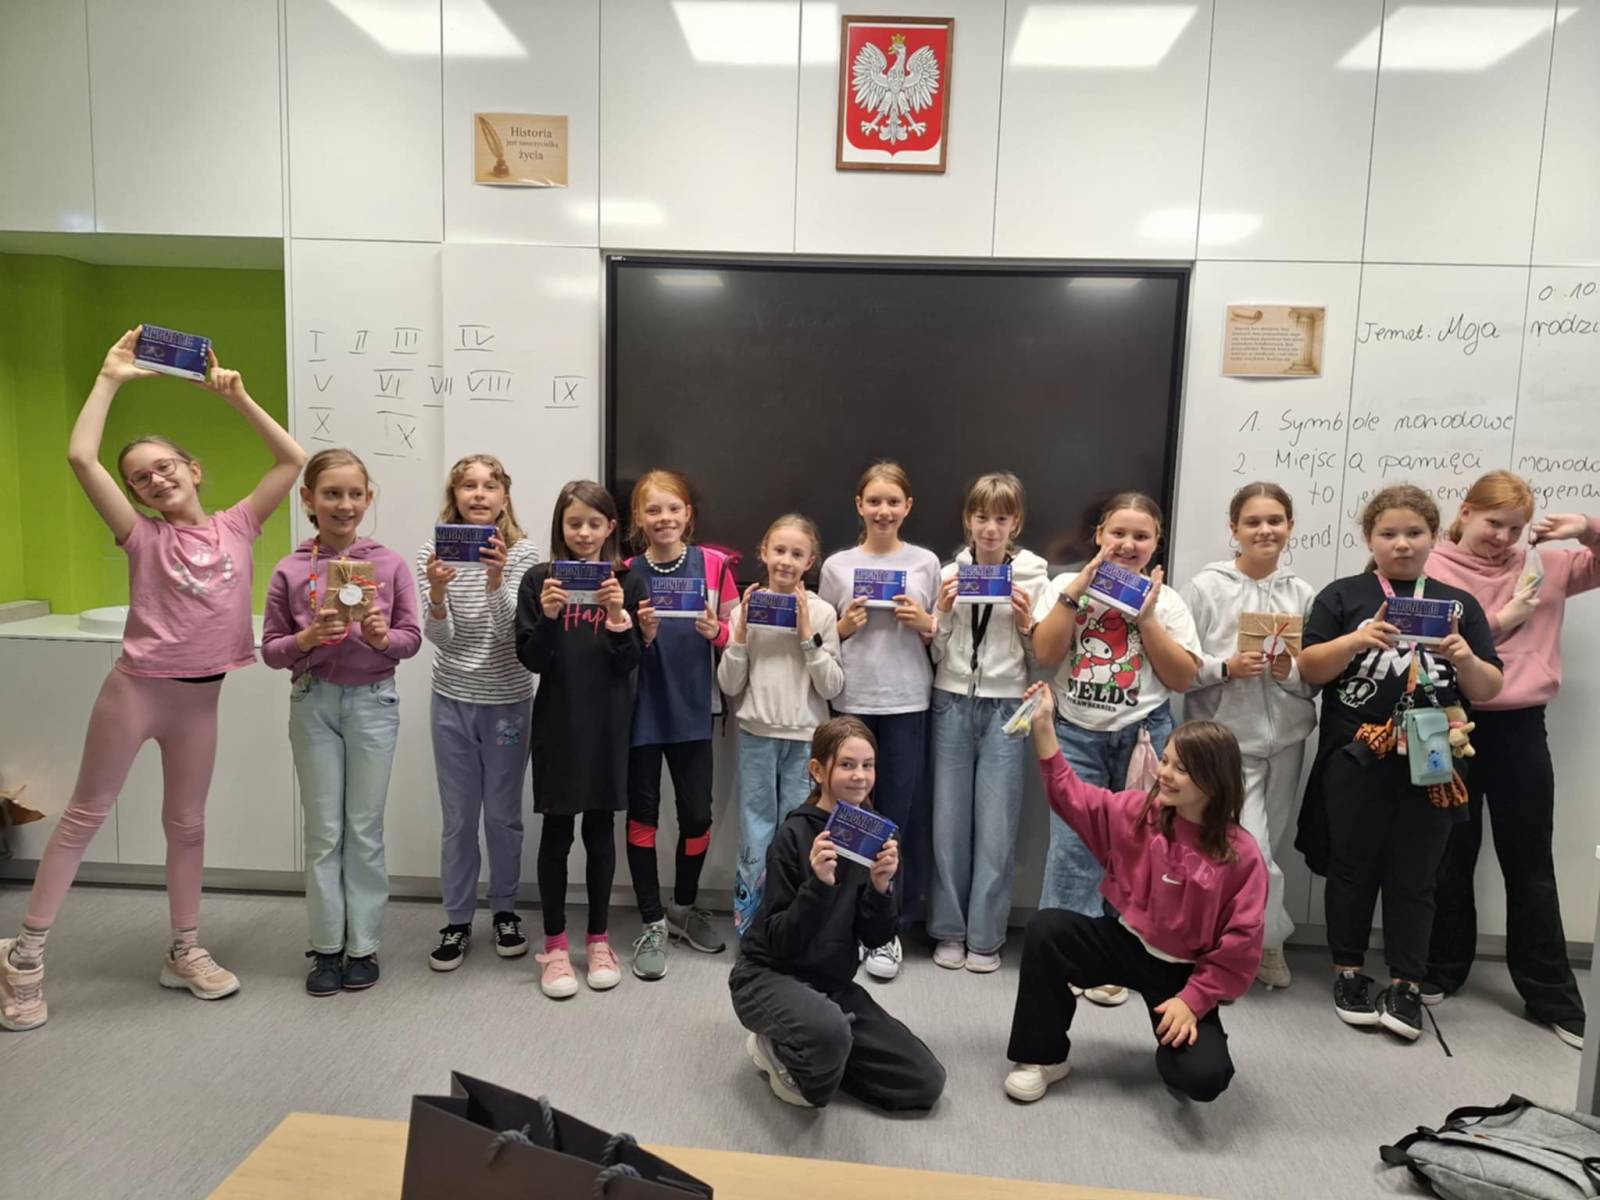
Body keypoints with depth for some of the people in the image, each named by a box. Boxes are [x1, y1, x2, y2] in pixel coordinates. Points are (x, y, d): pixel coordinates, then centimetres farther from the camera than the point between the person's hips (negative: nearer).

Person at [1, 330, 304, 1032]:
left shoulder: (236, 527, 2)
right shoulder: (143, 537, -4)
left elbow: (292, 460, -1)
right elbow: (81, 457, -16)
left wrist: (235, 397, -4)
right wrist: (110, 378, -10)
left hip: (200, 697, 3)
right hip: (136, 687, -2)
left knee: (187, 823, 14)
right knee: (86, 815, 8)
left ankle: (184, 952, 25)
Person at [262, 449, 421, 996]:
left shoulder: (389, 564, -4)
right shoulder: (291, 571, -3)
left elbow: (412, 638, 0)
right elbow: (270, 649, 0)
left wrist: (382, 637, -20)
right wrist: (307, 639, -19)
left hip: (373, 702, 0)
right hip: (313, 703, 1)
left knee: (365, 830, 8)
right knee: (323, 831, 9)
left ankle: (364, 945, 21)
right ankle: (327, 947, 22)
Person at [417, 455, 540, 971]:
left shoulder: (523, 552, -7)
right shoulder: (434, 552, -5)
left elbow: (510, 628, -16)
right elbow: (440, 638, -10)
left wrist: (496, 579, -34)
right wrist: (437, 592, -30)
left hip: (508, 700, -1)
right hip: (453, 700, 1)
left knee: (504, 814, 11)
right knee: (457, 817, 9)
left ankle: (504, 911, 29)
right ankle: (457, 921, 23)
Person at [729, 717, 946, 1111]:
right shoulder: (795, 835, -19)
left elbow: (876, 938, -2)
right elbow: (781, 942, -19)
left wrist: (881, 887, -22)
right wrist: (818, 884, -34)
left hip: (834, 982, 6)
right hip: (770, 976, -6)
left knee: (926, 1082, -2)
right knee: (828, 1029, -39)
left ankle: (812, 1054, 13)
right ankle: (778, 1052, -4)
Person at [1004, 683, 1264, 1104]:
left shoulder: (1241, 855, -16)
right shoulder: (1138, 813, -7)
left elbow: (1240, 944, -12)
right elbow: (1071, 794, -5)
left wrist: (1193, 1000, -18)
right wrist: (1043, 726, -14)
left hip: (1184, 971, -3)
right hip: (1125, 942, 3)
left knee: (1203, 1078, -24)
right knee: (1047, 927, -24)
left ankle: (1175, 1043, 18)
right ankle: (1042, 1056, -7)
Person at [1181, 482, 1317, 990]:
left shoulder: (1302, 594, 5)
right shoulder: (1205, 586, -4)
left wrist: (1291, 673, -12)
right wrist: (1227, 668, -20)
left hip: (1285, 738, 4)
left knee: (1253, 852, 12)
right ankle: (1270, 938, 19)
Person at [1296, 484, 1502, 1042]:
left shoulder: (1460, 603, 9)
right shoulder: (1343, 595, 3)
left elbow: (1488, 691, 8)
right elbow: (1308, 671, -3)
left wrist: (1465, 659, -13)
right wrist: (1354, 641, -18)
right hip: (1355, 760, -1)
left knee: (1413, 876, 7)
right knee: (1353, 868, 8)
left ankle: (1405, 984, 18)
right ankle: (1348, 973, 21)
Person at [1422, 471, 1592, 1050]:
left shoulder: (1543, 565, 6)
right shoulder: (1432, 570, -4)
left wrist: (1586, 527, -7)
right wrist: (1500, 621, -14)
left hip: (1521, 728, 3)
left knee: (1530, 865, 12)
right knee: (1452, 856, 12)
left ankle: (1553, 997, 23)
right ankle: (1443, 969, 29)